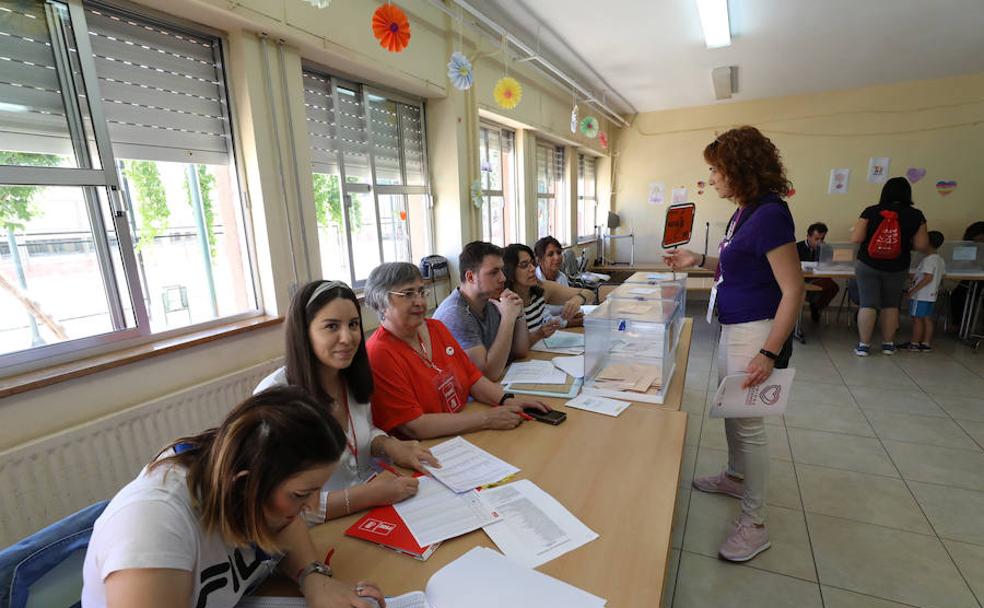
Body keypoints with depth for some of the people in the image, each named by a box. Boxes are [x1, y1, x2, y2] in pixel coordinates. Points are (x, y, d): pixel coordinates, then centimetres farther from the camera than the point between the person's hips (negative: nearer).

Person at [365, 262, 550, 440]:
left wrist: (506, 400, -9)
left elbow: (472, 376, 10)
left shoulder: (436, 328, 7)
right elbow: (414, 427, -20)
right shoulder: (379, 355, -17)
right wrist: (486, 419, -21)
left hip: (463, 435, 7)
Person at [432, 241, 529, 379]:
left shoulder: (491, 303, 2)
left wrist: (519, 315, -8)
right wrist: (508, 318, -22)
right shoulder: (454, 315, -20)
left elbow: (520, 352, 7)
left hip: (496, 384, 6)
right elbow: (489, 373, -25)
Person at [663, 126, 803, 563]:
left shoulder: (770, 214, -20)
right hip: (733, 327, 10)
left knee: (748, 423, 1)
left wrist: (769, 353, -24)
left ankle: (754, 522, 18)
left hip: (756, 331, -10)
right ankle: (736, 477, 45)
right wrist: (698, 260, 9)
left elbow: (793, 289, -21)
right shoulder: (744, 212, 8)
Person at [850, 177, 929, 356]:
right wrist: (906, 239, 15)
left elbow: (856, 238, -11)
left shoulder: (871, 212, -8)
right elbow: (921, 245, -4)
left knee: (867, 304, 1)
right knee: (891, 304, 14)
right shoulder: (915, 215, -4)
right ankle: (888, 344, 22)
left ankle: (863, 345, 1)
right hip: (897, 268, 2)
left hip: (867, 265, -2)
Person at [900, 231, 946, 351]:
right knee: (927, 319, 11)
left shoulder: (928, 259, -17)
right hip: (931, 295, 9)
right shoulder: (940, 260, 12)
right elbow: (941, 278, 17)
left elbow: (928, 278, -23)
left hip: (921, 295, -9)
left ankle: (914, 343, 3)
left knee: (917, 318, -2)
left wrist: (913, 290, -22)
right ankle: (926, 343, 15)